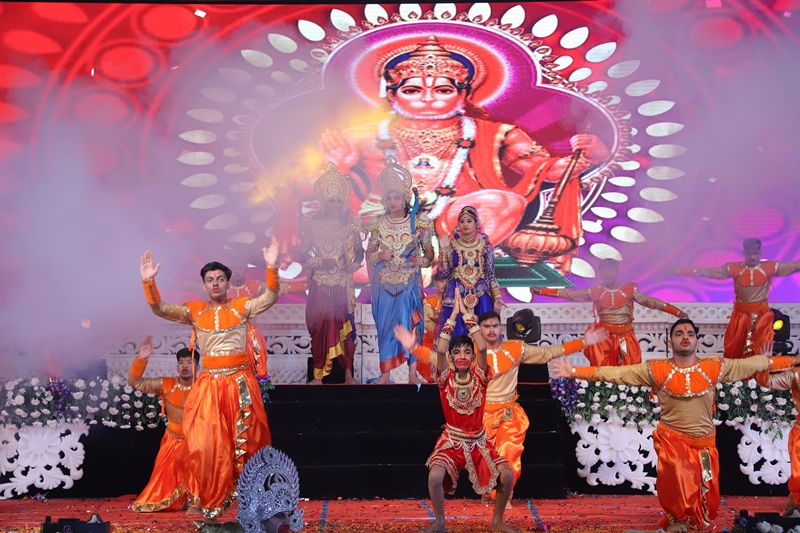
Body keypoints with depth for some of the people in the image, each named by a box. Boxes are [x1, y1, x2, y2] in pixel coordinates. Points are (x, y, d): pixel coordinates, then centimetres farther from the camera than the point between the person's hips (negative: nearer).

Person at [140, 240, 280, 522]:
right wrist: (148, 282, -16)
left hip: (240, 383, -1)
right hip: (209, 384, 1)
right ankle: (210, 502, 10)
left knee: (245, 440, 5)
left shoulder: (241, 306, 3)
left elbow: (269, 299, -12)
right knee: (205, 443, -2)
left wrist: (272, 268, -25)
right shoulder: (194, 311, 7)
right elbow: (160, 309, -2)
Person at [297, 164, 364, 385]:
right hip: (320, 284, -1)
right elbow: (303, 254, 3)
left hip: (343, 285, 1)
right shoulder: (311, 225, 4)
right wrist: (321, 262, -12)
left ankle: (348, 373, 6)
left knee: (345, 326, 0)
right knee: (320, 326, -3)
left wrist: (354, 264, -11)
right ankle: (319, 374, 4)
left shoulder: (350, 225, 6)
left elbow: (359, 252, 9)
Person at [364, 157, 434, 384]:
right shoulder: (377, 224, 3)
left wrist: (424, 260, -18)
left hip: (409, 282, -1)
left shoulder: (418, 223, -1)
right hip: (384, 283, 1)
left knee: (411, 324, -1)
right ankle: (385, 374, 8)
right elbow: (368, 254, 8)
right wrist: (379, 256, -13)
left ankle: (412, 374, 6)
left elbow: (429, 253, 4)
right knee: (386, 324, 2)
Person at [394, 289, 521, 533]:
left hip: (479, 441, 1)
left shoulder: (479, 377, -6)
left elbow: (483, 348, -21)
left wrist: (467, 314, -21)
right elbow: (440, 350, -23)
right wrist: (454, 315, -23)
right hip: (451, 440, -1)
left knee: (507, 475, -17)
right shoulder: (446, 378, -7)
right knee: (435, 477, -26)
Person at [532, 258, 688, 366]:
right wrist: (541, 291, -7)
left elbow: (651, 301, -3)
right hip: (603, 337, 0)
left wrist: (678, 312, -9)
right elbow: (570, 294, -2)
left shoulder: (629, 289, -2)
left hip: (625, 338, 0)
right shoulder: (595, 291, -1)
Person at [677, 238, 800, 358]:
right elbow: (708, 271, -5)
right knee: (733, 353, 6)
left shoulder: (770, 267, -3)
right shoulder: (734, 268, -4)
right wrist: (680, 270, -12)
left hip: (762, 316, 0)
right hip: (740, 315, 1)